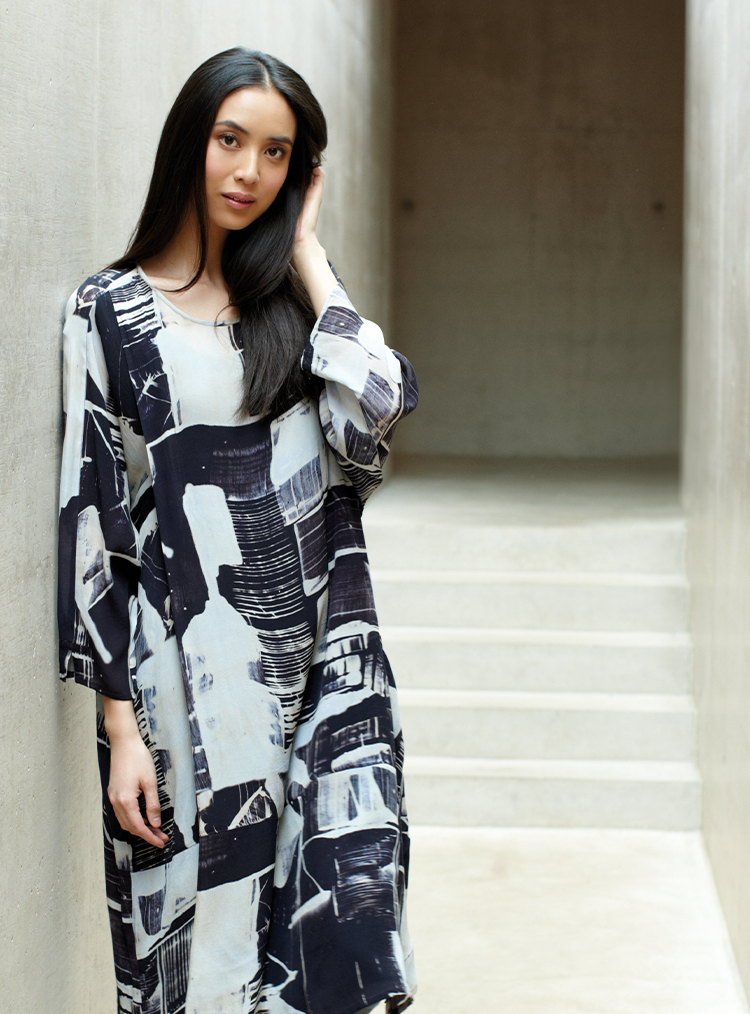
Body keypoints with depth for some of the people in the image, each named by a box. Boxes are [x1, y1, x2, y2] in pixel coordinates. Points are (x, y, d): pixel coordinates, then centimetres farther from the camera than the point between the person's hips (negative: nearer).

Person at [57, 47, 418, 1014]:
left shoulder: (293, 300, 12)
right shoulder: (112, 310, 1)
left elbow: (374, 421, -8)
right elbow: (93, 516, -2)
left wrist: (307, 255, -1)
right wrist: (119, 722, -8)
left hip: (325, 665, 3)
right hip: (191, 677, -3)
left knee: (340, 926, -2)